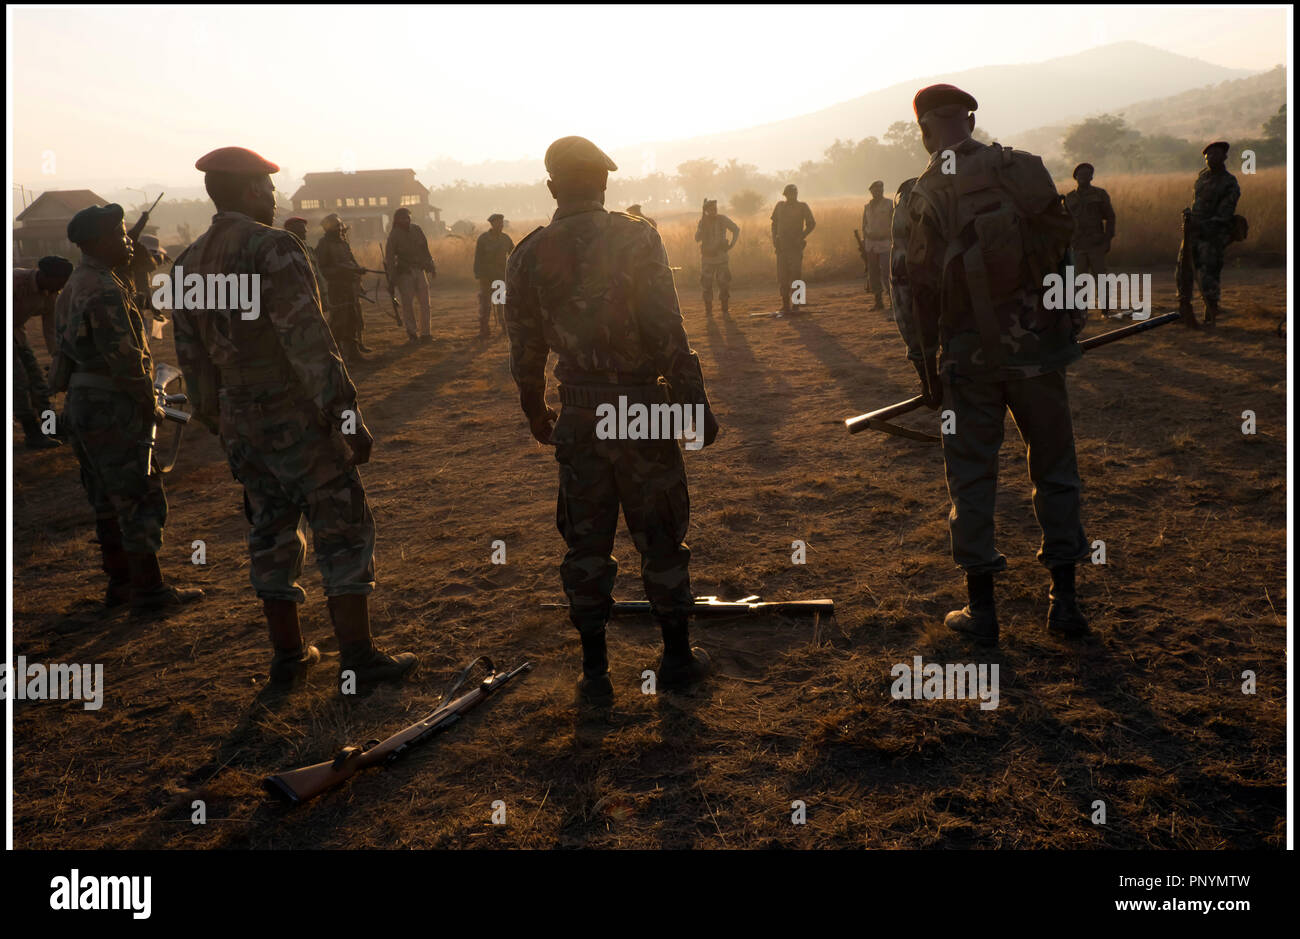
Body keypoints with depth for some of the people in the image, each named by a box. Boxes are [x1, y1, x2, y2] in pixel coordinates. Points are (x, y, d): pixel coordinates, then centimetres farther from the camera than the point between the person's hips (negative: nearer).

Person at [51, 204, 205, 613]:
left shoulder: (72, 288, 14)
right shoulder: (105, 290, -18)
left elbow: (66, 349, 18)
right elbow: (123, 357, -22)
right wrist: (148, 404, -10)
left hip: (82, 405, 10)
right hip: (112, 409, -10)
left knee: (109, 499, 16)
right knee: (141, 500, -4)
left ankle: (119, 582, 24)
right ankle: (148, 590, 1)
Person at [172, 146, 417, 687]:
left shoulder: (190, 262, 10)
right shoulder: (272, 248, -15)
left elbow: (190, 354, 15)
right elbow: (307, 340, -22)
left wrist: (217, 421, 23)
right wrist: (346, 414, -20)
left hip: (239, 420, 8)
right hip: (296, 417, -7)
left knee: (271, 533, 15)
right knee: (342, 530, 0)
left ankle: (288, 653, 23)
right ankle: (358, 657, 3)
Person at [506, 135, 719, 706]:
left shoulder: (528, 257, 2)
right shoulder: (635, 238, -8)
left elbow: (524, 350, 7)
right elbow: (668, 333, -12)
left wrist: (535, 413, 21)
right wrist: (696, 404, -6)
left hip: (577, 416, 3)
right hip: (641, 405, -2)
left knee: (586, 541, 11)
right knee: (659, 535, 10)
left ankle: (594, 672, 18)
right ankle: (677, 658, 23)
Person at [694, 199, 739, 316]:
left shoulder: (723, 220, -3)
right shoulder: (703, 221, -4)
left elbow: (736, 229, 12)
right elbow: (697, 238, -15)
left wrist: (731, 244, 3)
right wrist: (703, 223, -23)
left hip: (722, 257, 1)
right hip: (707, 258, 0)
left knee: (724, 284, -2)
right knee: (707, 285, -1)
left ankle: (725, 310, 8)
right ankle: (708, 310, 7)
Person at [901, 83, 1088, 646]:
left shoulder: (924, 197, -6)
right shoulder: (1026, 170, 0)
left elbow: (923, 291, -5)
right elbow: (1063, 249, 3)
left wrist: (928, 371, 3)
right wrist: (1067, 323, 16)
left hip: (970, 357, -1)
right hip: (1038, 347, 2)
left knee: (971, 478, 8)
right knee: (1054, 468, 12)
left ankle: (980, 607, 12)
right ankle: (1064, 600, 16)